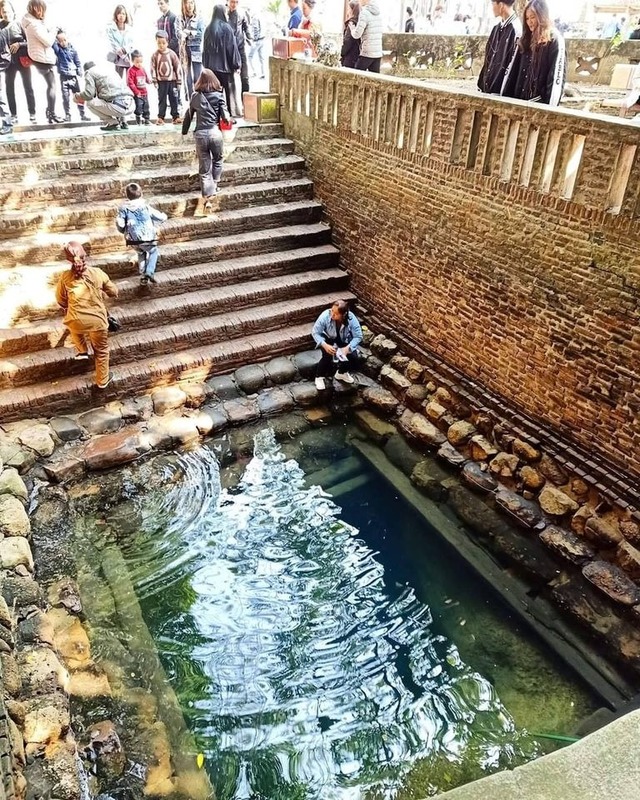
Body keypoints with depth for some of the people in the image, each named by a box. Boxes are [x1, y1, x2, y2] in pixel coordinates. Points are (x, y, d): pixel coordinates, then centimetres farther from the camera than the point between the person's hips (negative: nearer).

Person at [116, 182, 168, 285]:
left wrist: (125, 232, 13)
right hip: (148, 238, -2)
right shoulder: (145, 206, -1)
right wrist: (164, 217, 26)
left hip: (133, 240, 2)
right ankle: (150, 272, 4)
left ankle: (143, 277, 24)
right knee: (153, 252, 25)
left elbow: (119, 223, -7)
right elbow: (161, 217, 3)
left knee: (141, 254, 30)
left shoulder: (124, 208, 0)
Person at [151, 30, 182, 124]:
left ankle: (176, 116, 12)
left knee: (174, 99, 5)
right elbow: (153, 68, 1)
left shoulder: (172, 54, -1)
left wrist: (178, 81, 0)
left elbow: (178, 67, 2)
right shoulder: (155, 55, 0)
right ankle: (160, 117, 8)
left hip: (172, 80, 0)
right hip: (161, 81, 0)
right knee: (162, 100, 4)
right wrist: (155, 81, -5)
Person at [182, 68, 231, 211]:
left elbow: (188, 115, 10)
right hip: (215, 132, -1)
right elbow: (225, 117, -6)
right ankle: (214, 186, 33)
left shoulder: (195, 96, 4)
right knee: (217, 160, 26)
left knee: (204, 168, 4)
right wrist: (229, 120, 16)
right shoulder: (219, 95, -1)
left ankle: (207, 198, -1)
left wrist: (184, 131, 22)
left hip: (200, 134, 1)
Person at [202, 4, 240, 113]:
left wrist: (206, 64, 16)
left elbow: (205, 48, 10)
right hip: (225, 64, -4)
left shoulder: (208, 28, 5)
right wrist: (236, 64, -2)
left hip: (211, 65, 4)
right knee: (227, 91, 3)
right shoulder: (227, 28, -8)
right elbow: (232, 47, -9)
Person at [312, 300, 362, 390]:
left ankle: (342, 373, 14)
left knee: (353, 357, -19)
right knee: (327, 355, -30)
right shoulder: (325, 316, -33)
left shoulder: (351, 319, -30)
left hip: (344, 342, 2)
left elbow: (358, 336, -23)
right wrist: (324, 345, -40)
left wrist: (348, 348, -39)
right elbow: (315, 332, -24)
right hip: (328, 340, -2)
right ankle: (319, 377, -3)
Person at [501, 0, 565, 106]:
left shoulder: (555, 40, -5)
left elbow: (557, 76, -13)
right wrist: (505, 97, 8)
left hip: (540, 102, -6)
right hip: (519, 99, 6)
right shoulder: (525, 39, 15)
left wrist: (550, 105, -21)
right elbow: (513, 69, 15)